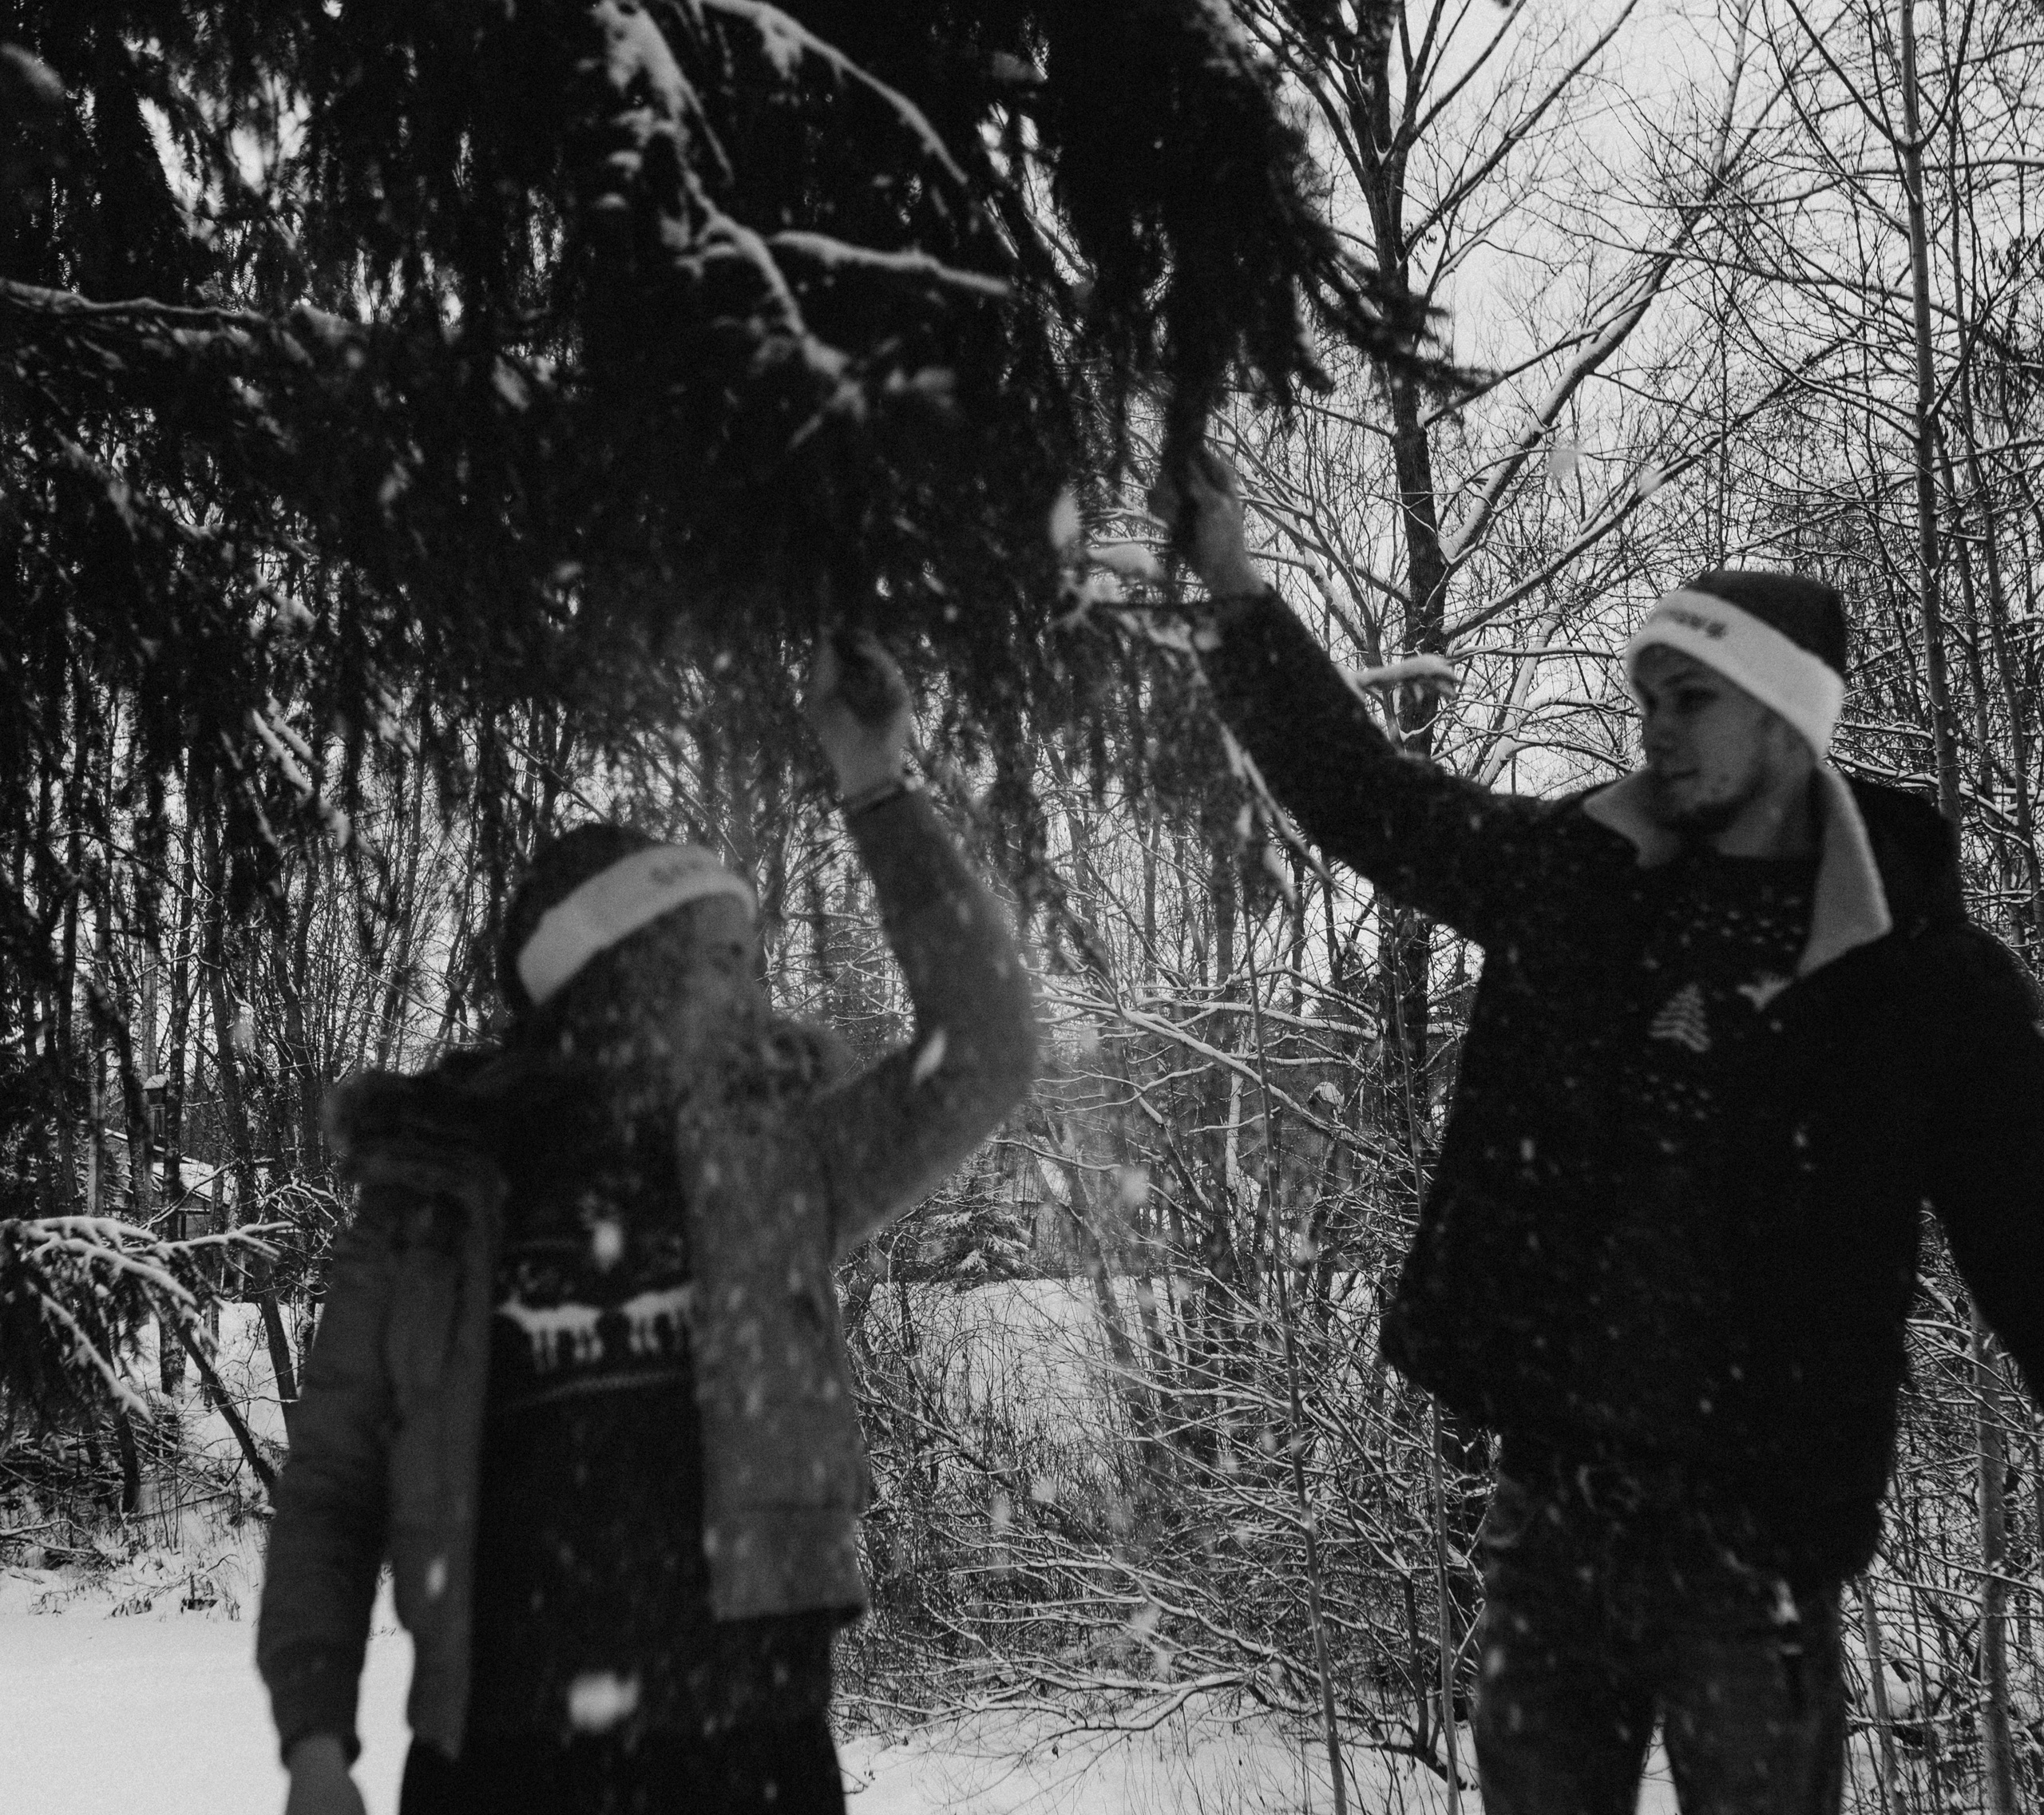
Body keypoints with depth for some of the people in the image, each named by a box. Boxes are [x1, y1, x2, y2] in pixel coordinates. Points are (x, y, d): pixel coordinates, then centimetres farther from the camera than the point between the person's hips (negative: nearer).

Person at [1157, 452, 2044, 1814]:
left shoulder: (1923, 975, -5)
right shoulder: (1578, 881, 4)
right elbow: (1361, 787, 9)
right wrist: (1237, 596, 1)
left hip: (1749, 1528, -4)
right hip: (1552, 1491, 4)